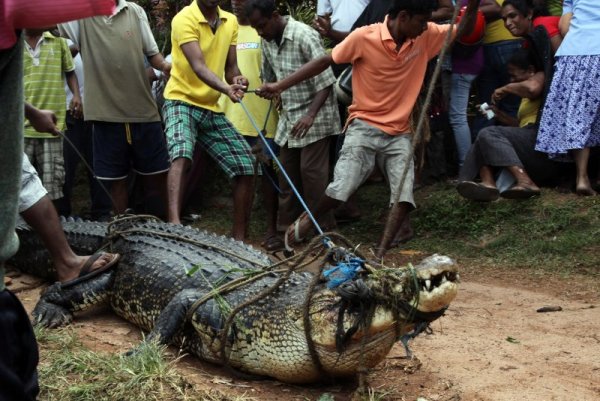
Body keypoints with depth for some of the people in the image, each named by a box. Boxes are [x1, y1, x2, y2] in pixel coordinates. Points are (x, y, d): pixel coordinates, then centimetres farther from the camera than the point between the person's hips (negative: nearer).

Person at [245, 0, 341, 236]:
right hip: (289, 115, 7)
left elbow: (325, 81, -21)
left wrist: (310, 115, -30)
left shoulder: (304, 36, -20)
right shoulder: (267, 42, 3)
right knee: (288, 171, 9)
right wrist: (266, 88, -7)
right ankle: (287, 227, 17)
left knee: (311, 170, -9)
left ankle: (322, 229, 1)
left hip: (314, 115, -7)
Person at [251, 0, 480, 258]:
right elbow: (325, 61, -7)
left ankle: (378, 256, 1)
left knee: (404, 199, -11)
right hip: (364, 126, -4)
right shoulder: (364, 37, -14)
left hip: (399, 133, 4)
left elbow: (463, 31, 10)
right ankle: (306, 220, 14)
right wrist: (281, 86, -10)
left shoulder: (425, 36, -1)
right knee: (341, 189, -16)